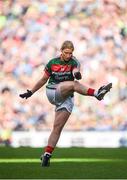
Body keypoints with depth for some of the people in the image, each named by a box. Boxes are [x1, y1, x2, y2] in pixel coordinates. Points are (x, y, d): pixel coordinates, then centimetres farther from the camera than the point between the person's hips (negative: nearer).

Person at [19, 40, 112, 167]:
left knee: (57, 128, -6)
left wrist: (77, 74, -47)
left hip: (66, 98, 1)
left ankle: (46, 155, -4)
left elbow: (76, 71, -23)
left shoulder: (74, 62, 1)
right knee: (73, 84, -29)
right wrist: (31, 92, 19)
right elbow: (43, 80, 17)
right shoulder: (52, 63, 5)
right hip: (53, 93, -1)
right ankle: (97, 93, -49)